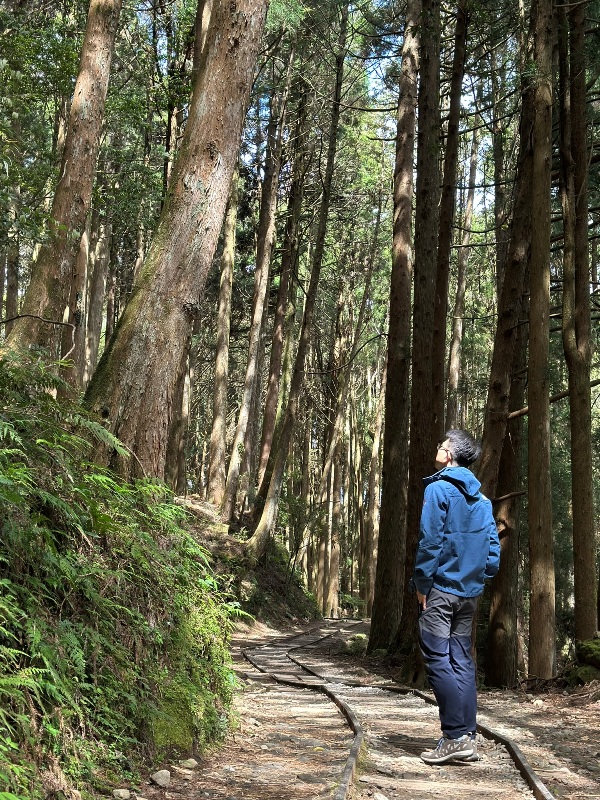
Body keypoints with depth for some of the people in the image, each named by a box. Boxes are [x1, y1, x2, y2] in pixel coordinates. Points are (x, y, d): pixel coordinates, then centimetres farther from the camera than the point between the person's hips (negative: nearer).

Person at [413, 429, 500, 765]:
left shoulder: (439, 489, -10)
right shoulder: (481, 498, 12)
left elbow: (430, 541, -15)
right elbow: (493, 546, 9)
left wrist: (422, 583, -8)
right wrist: (481, 578, 14)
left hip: (442, 588, -7)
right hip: (470, 592, 7)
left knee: (438, 660, -5)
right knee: (462, 660, 10)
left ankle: (456, 736, -8)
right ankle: (468, 737, 11)